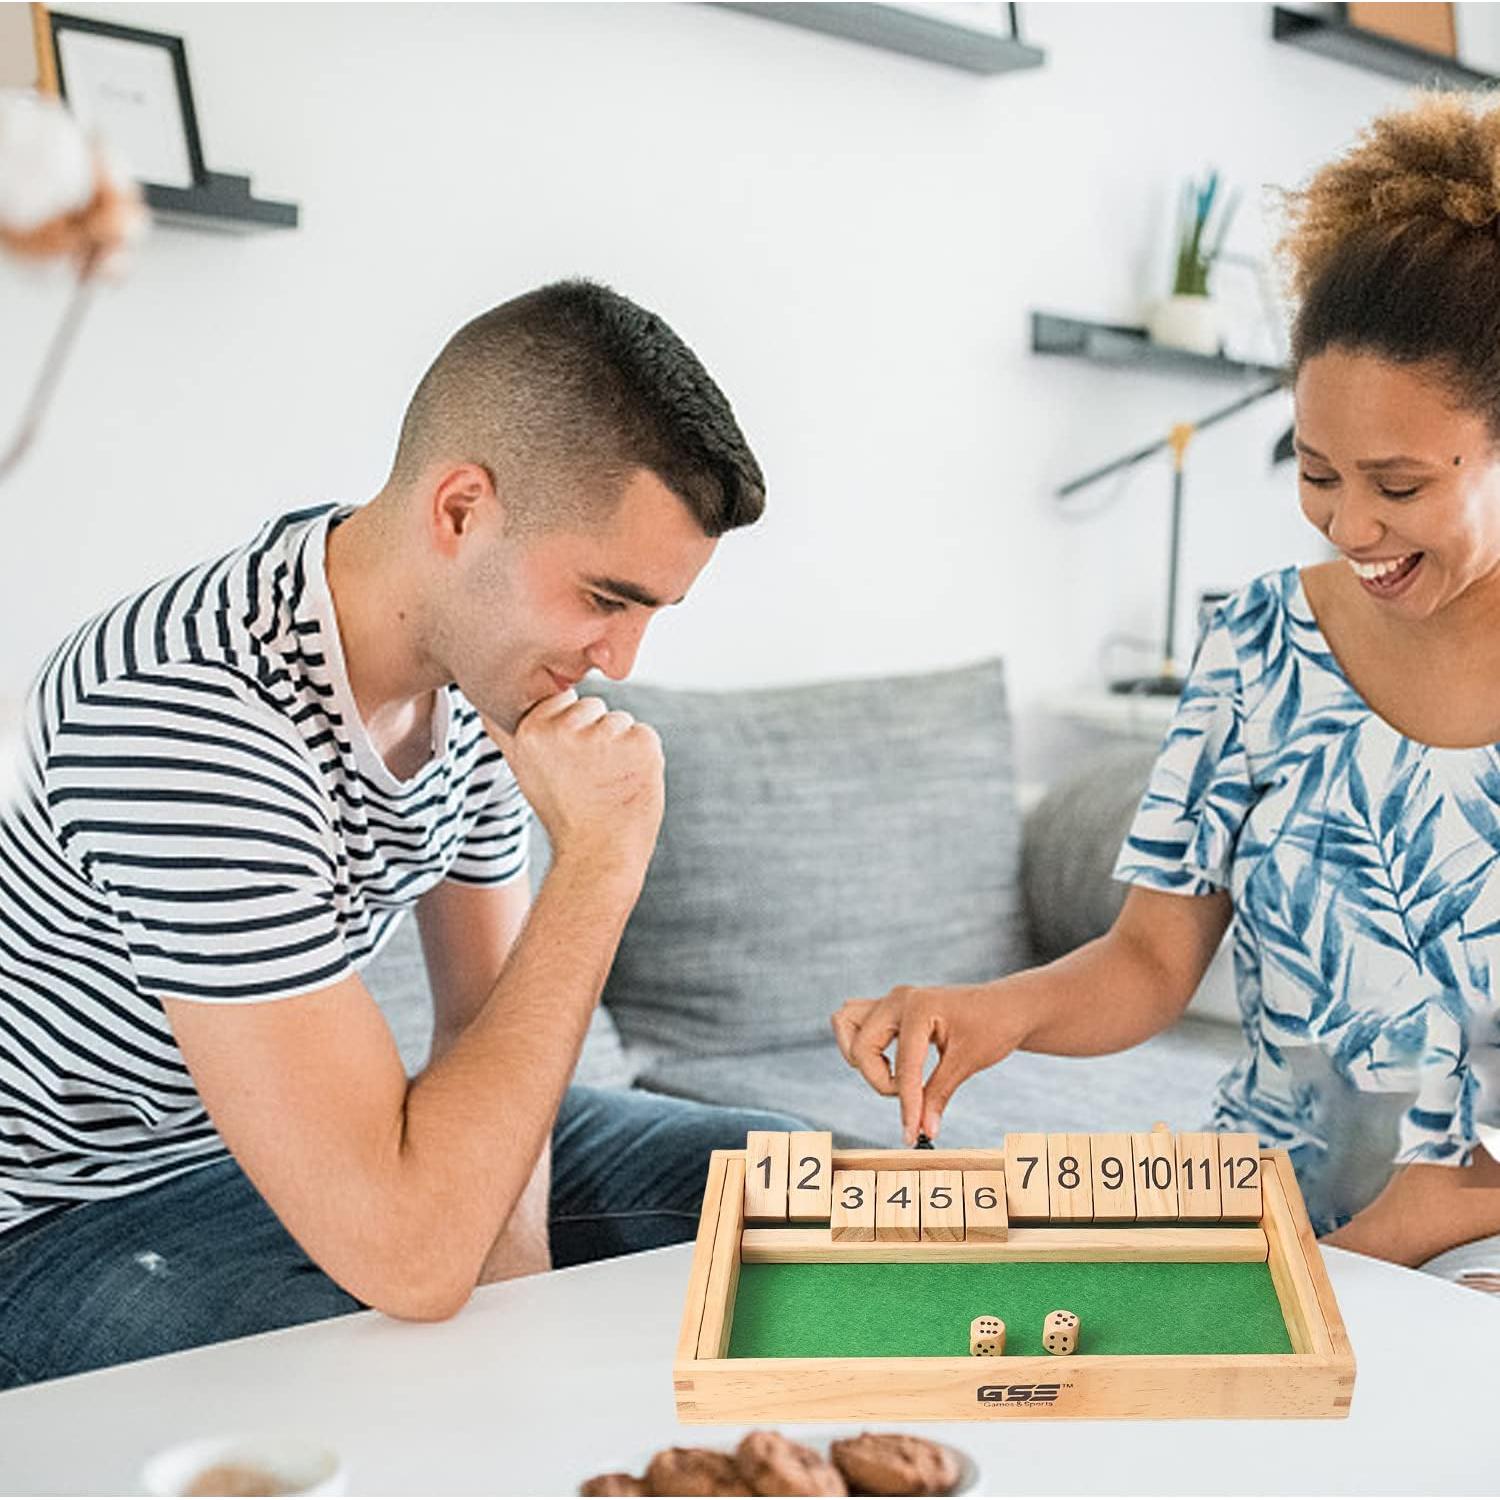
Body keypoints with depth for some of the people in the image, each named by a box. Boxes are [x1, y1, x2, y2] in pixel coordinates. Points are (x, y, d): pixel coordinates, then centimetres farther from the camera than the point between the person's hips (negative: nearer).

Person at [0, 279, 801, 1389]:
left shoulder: (488, 649, -7)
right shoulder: (190, 719, -36)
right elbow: (407, 1260, -37)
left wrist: (515, 1286, -13)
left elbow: (488, 1017, 4)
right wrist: (600, 863, -32)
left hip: (311, 1128, 8)